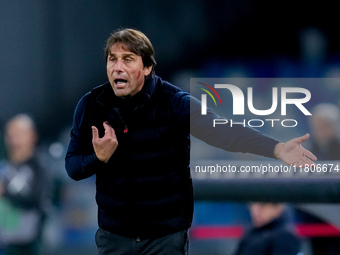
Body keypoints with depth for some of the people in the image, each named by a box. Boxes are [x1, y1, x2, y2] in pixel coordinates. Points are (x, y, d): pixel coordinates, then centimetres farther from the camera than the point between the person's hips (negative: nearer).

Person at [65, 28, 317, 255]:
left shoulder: (173, 102, -12)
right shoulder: (91, 105, -3)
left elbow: (220, 130, -26)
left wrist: (277, 148, -41)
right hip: (113, 234, 2)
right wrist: (99, 158, -20)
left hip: (166, 235, -2)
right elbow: (72, 166, 3)